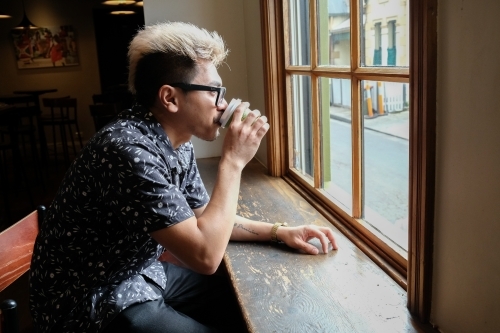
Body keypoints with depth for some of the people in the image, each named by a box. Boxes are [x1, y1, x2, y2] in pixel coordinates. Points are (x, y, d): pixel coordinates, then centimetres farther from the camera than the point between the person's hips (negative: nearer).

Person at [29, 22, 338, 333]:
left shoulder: (178, 144, -1)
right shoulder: (129, 151, -31)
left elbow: (207, 219, 10)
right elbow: (205, 256, -31)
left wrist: (280, 232, 0)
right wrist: (233, 162, -25)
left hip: (142, 276, 8)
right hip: (93, 305, -8)